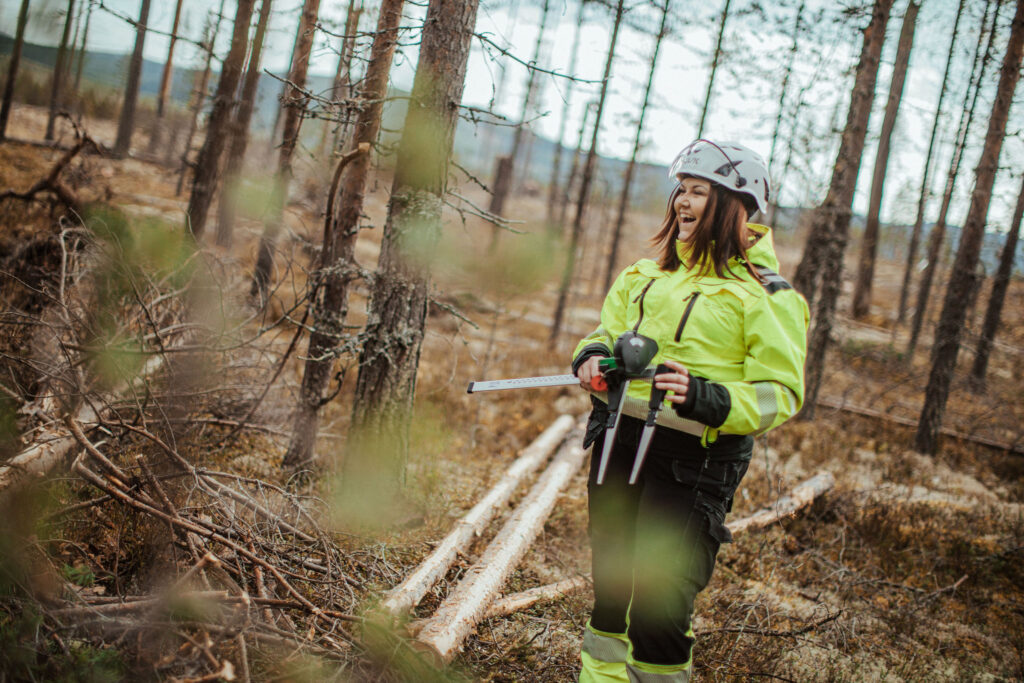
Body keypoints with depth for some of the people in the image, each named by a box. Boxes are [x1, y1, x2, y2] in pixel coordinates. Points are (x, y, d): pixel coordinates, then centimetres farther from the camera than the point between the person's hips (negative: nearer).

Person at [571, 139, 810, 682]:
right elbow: (610, 329, 24)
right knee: (611, 586, 18)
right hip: (619, 441, 6)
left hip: (692, 460, -6)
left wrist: (705, 397, -25)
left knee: (658, 608, -7)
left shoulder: (765, 295, -6)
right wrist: (593, 356, 0)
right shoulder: (647, 272, 13)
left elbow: (780, 394, -10)